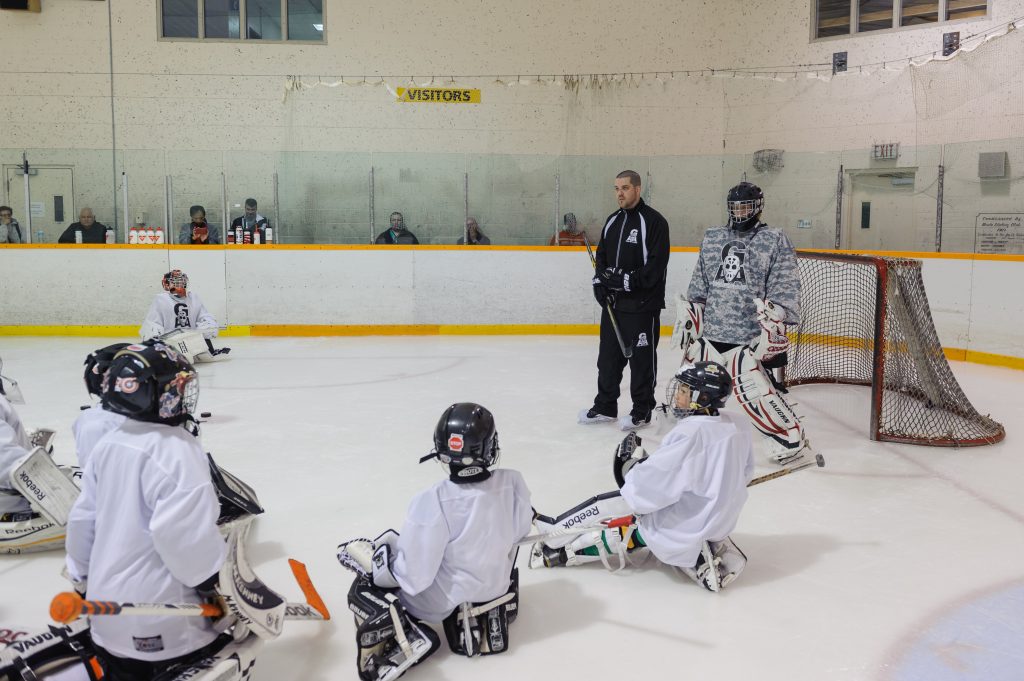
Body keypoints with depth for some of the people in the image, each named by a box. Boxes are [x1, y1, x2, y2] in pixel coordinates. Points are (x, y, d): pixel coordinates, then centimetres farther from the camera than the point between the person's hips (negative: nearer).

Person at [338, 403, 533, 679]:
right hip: (497, 586, 4)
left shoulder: (432, 503, -32)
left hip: (442, 602, -4)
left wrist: (368, 553, -8)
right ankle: (497, 602, 32)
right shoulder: (513, 483, -21)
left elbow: (412, 577, -24)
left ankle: (405, 638, -3)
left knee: (361, 589, 14)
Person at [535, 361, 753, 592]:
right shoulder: (738, 425, -5)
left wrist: (634, 463, -5)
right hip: (723, 520, 8)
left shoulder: (690, 434, -29)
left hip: (682, 530, -8)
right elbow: (743, 474, 12)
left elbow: (646, 490, -26)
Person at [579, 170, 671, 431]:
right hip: (612, 302, 7)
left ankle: (642, 411, 14)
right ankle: (605, 406, 25)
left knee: (641, 358, 2)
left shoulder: (654, 221, -11)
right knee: (608, 355, 13)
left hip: (642, 304, -7)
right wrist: (600, 281, 1)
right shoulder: (613, 220, 13)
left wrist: (628, 279, -21)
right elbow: (601, 256, 18)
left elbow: (657, 265, -16)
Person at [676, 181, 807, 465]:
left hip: (752, 337, -6)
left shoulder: (776, 241, -3)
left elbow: (785, 291, -8)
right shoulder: (711, 239, 13)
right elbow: (698, 286, 18)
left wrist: (774, 323, -17)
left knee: (754, 392, -12)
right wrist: (686, 317, 14)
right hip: (711, 331, 6)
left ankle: (791, 440, 5)